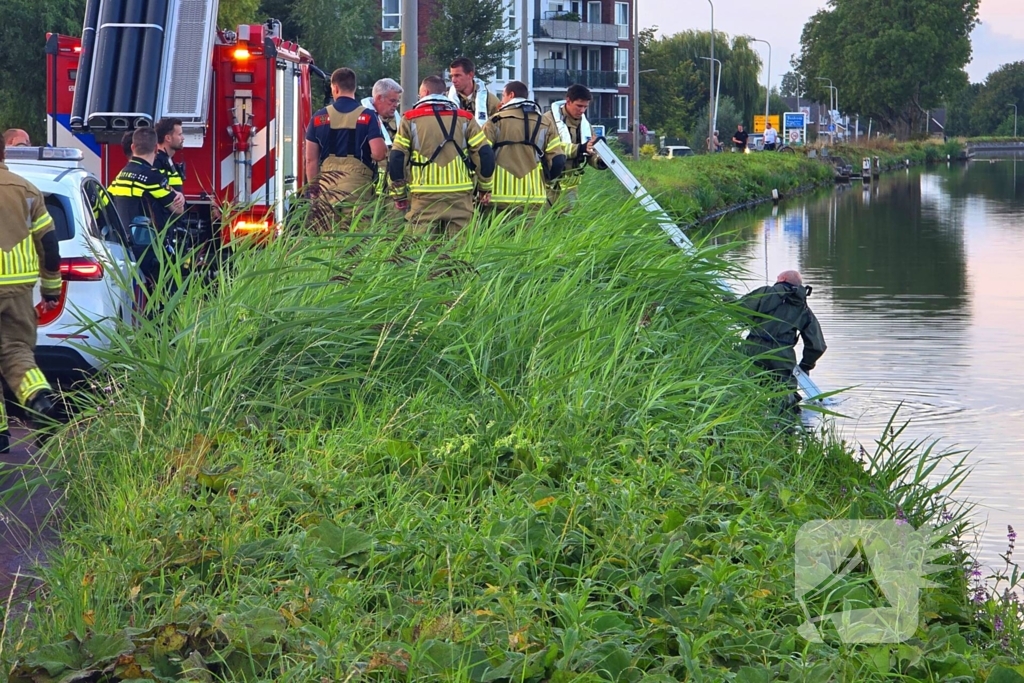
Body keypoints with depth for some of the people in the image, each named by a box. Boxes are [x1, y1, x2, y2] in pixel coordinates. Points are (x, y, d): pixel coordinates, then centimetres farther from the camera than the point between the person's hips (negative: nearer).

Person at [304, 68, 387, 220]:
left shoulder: (319, 117, 4)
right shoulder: (367, 116, -2)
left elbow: (311, 159, 4)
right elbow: (379, 153, -12)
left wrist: (314, 188, 13)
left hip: (327, 185, 2)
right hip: (357, 185, -2)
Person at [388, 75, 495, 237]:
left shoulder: (410, 119, 5)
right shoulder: (465, 119, 7)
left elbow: (397, 160, 2)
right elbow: (485, 155, 3)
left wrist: (399, 195, 10)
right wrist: (485, 188, 14)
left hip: (424, 197, -1)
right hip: (460, 197, 1)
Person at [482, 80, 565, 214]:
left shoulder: (496, 121, 0)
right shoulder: (546, 123, 9)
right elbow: (557, 161, 4)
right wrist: (547, 179, 23)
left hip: (501, 195, -2)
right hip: (534, 196, 2)